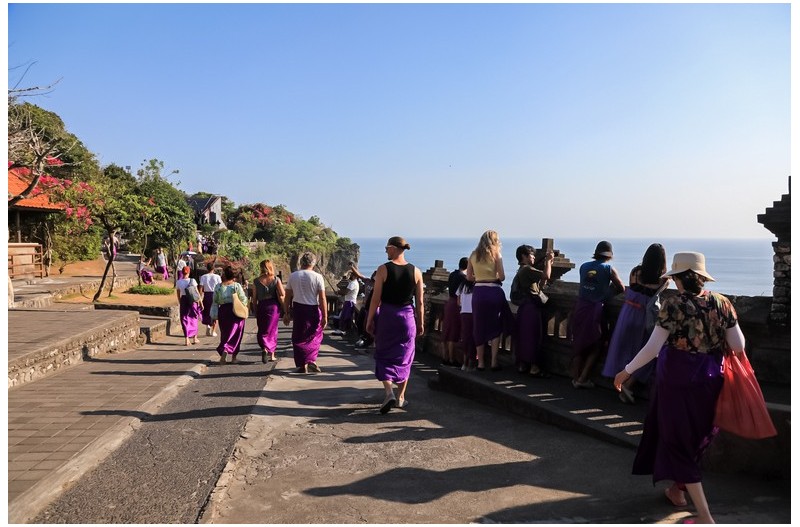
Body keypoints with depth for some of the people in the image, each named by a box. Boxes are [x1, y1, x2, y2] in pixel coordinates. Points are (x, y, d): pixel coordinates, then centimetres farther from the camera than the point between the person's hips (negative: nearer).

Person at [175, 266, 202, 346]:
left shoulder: (178, 282, -1)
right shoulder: (192, 280, -9)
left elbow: (178, 293, 8)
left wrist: (179, 302, 22)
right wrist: (201, 302, -1)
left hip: (183, 300, 1)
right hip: (192, 300, -1)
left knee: (184, 319, 8)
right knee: (193, 319, 14)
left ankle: (187, 339, 4)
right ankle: (194, 338, 22)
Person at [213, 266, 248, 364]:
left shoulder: (218, 287, 1)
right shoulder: (237, 286, -4)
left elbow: (215, 302, 3)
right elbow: (243, 299, -4)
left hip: (223, 311, 2)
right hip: (236, 312, -1)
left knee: (225, 334, 15)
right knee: (235, 334, 5)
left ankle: (224, 352, -2)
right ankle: (233, 357, 1)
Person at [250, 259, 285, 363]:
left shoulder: (256, 281, -1)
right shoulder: (276, 280, -4)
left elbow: (254, 298, 1)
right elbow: (282, 294, -12)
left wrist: (255, 311, 10)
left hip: (261, 306, 0)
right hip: (274, 306, 0)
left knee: (262, 330, 11)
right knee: (273, 330, 11)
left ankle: (264, 349, -13)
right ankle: (272, 355, 16)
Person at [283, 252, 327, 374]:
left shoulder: (292, 276, 3)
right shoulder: (317, 277, -6)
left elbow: (287, 297, 6)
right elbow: (322, 299, -8)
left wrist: (286, 313, 15)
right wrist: (325, 316, -4)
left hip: (298, 309, 2)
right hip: (313, 309, -2)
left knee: (299, 338, 11)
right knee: (315, 337, 15)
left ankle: (303, 365, 15)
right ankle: (312, 361, 6)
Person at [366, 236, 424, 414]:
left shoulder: (383, 269, -8)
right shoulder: (416, 272, 0)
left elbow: (376, 299, -8)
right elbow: (419, 302, 2)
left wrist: (370, 321, 1)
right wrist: (420, 323, 12)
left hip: (386, 316, -2)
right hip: (408, 317, 2)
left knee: (384, 355, 10)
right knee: (404, 357, 14)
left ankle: (389, 392, -9)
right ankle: (401, 397, 22)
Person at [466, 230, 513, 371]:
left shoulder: (473, 255, 7)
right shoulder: (496, 254, -3)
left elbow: (469, 277, 8)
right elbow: (502, 277, -8)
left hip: (478, 292, 3)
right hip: (494, 292, -3)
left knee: (479, 328, 10)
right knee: (495, 328, 7)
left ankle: (480, 362, 14)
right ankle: (494, 362, 4)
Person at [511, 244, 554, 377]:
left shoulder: (522, 271, 21)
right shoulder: (527, 269, -11)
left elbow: (540, 285, 19)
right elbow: (546, 276, -24)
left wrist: (548, 264, 16)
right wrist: (548, 260, -8)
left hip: (525, 306, 10)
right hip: (531, 306, -10)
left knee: (523, 336, 11)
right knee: (533, 336, -8)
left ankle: (522, 365, 15)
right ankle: (534, 367, -6)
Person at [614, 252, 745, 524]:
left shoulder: (674, 304, -14)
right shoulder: (721, 303, -2)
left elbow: (652, 348, -15)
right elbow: (739, 346, -2)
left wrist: (627, 371, -4)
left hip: (678, 379, -5)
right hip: (710, 379, 5)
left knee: (678, 441, 6)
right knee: (695, 435, 24)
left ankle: (705, 515, 3)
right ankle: (678, 489, 43)